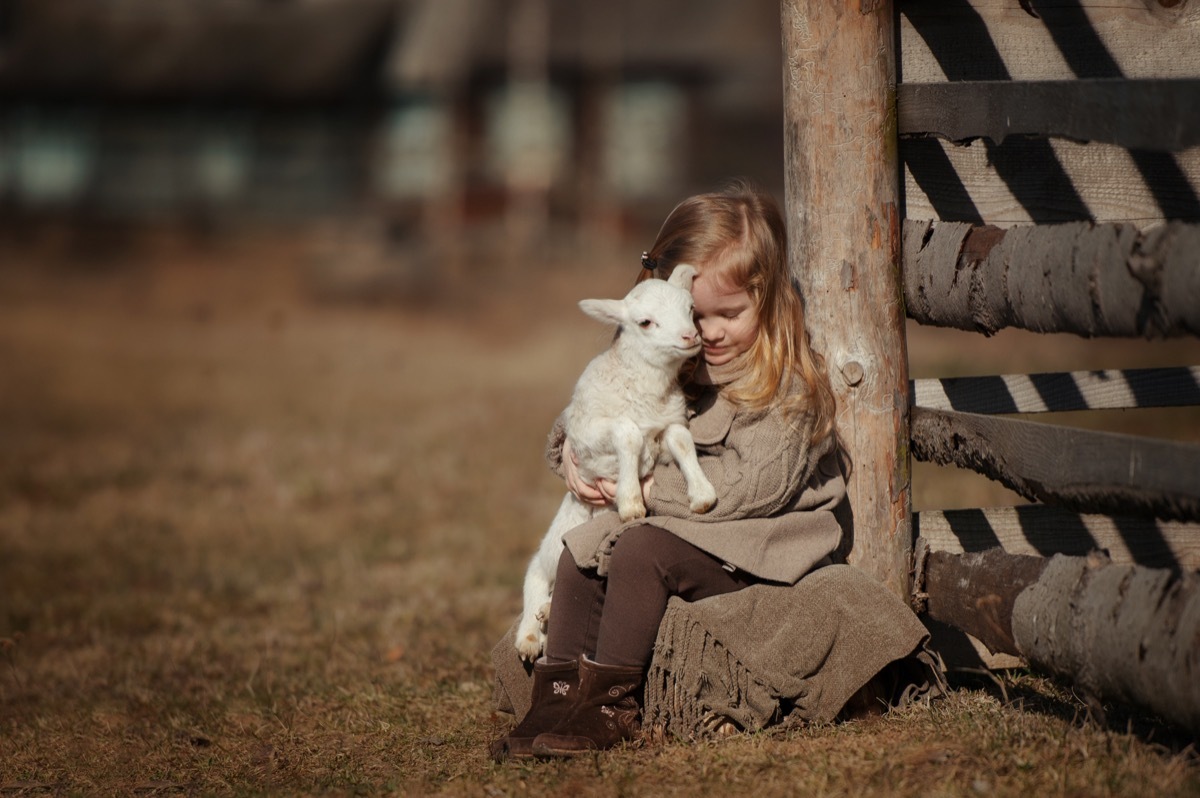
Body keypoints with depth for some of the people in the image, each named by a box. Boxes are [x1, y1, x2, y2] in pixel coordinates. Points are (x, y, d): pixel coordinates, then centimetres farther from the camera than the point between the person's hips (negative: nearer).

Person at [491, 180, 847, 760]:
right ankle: (556, 697, -13)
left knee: (641, 550, -27)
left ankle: (608, 703, -21)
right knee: (580, 553, -10)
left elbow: (756, 485, -22)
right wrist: (573, 448, -5)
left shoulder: (790, 384, -12)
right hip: (669, 524, 8)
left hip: (748, 547, -8)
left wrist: (652, 488, -18)